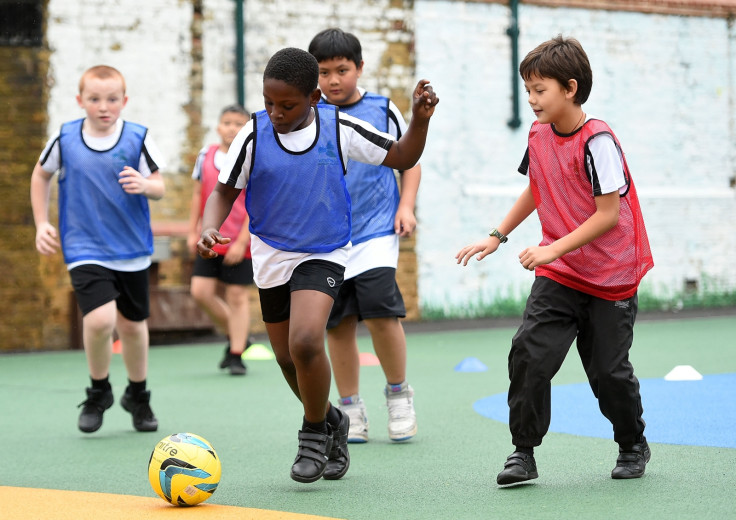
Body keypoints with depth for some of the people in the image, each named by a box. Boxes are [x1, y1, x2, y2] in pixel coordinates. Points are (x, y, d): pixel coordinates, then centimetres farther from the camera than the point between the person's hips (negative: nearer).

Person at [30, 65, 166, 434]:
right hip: (85, 249, -1)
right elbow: (41, 175, 13)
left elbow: (160, 188, -3)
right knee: (100, 319, -21)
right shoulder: (64, 140, -4)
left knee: (132, 325, 11)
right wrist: (42, 224, 7)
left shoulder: (138, 139, -7)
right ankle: (98, 391, 5)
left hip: (131, 250, 2)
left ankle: (138, 395, 38)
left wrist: (145, 185, -26)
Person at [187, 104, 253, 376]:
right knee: (200, 291, -1)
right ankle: (236, 337, 20)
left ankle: (236, 354, 10)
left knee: (237, 295, 1)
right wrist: (192, 231, 11)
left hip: (239, 242, -5)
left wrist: (241, 241, -16)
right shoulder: (206, 156, 5)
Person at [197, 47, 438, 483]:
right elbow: (225, 191, -1)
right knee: (289, 360, 12)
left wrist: (420, 120, -15)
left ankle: (315, 431, -1)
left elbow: (401, 157, 1)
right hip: (271, 256, 3)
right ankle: (332, 421, 40)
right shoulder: (254, 135, -10)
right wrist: (210, 229, -20)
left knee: (305, 343, -25)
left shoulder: (339, 128, -10)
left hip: (323, 255, -3)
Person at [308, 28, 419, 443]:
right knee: (339, 323, 3)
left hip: (376, 232, -2)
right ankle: (351, 410, 16)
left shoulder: (382, 110, 3)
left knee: (381, 310, -16)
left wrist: (406, 206, -1)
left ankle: (399, 393, 5)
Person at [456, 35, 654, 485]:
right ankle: (523, 452, -3)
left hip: (610, 278, -5)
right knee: (529, 353, -12)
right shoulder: (539, 135, 2)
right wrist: (498, 236, 15)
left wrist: (554, 249, -26)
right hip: (558, 275, 5)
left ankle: (634, 447, 28)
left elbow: (608, 214, -22)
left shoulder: (597, 141, -20)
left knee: (609, 371, 3)